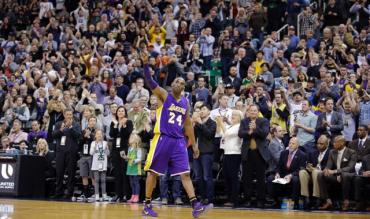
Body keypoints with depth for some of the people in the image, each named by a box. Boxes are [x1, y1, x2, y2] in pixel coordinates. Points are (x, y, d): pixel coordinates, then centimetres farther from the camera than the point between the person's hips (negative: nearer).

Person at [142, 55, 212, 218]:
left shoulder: (185, 103, 14)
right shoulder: (164, 95, 1)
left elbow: (188, 124, 21)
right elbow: (150, 82, -14)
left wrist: (194, 144, 18)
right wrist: (146, 64, -30)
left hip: (179, 141, 4)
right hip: (162, 139, -4)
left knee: (185, 174, -3)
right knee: (153, 172, 1)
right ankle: (147, 205, 10)